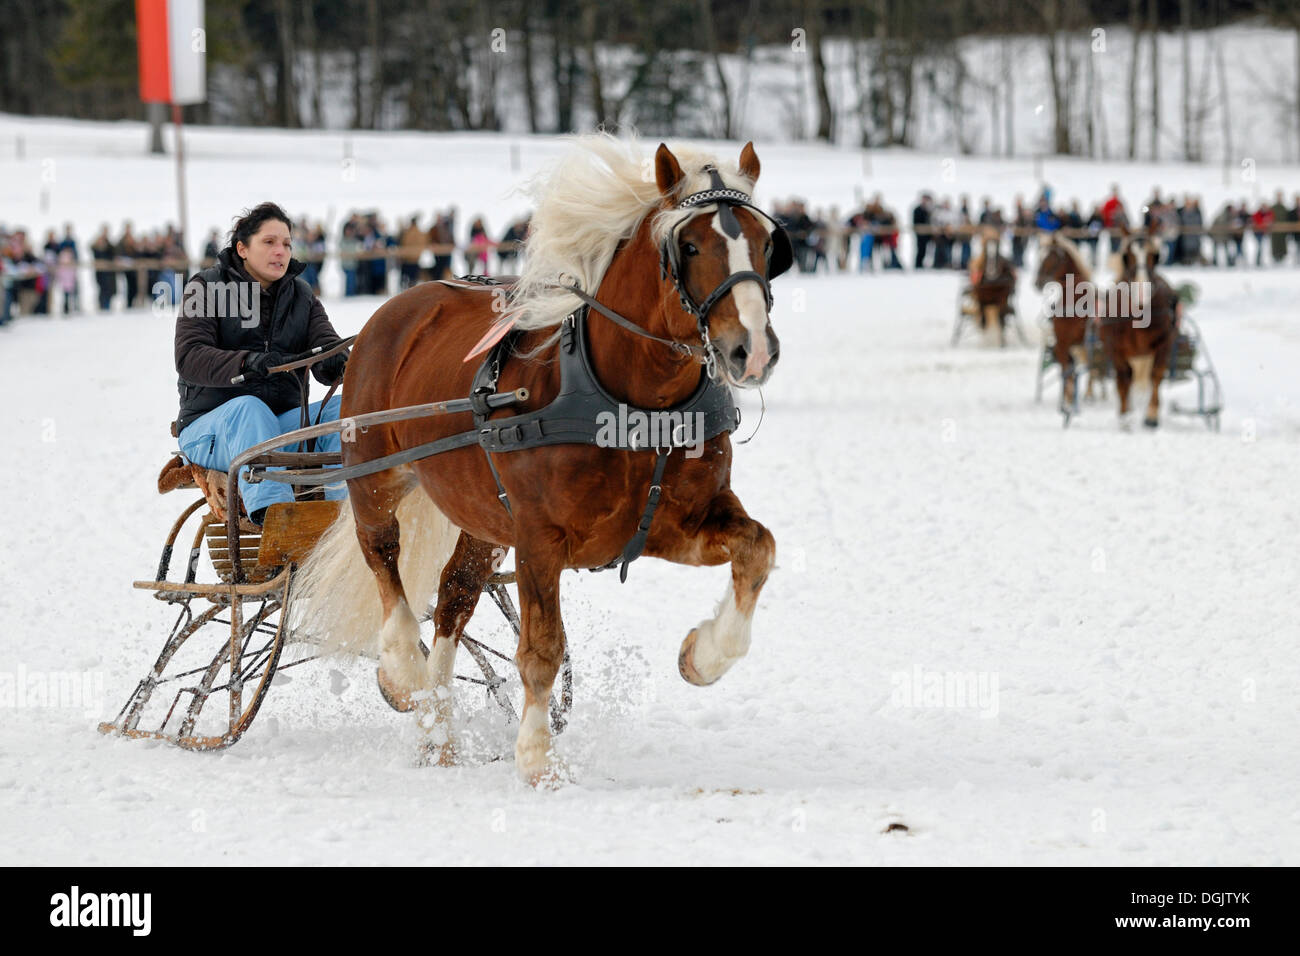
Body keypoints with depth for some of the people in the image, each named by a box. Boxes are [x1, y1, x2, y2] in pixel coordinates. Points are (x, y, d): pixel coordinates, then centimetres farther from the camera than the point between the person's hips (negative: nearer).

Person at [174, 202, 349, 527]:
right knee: (249, 409, -38)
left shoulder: (301, 295, 15)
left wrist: (335, 363, -26)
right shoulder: (207, 288, 1)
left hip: (282, 426, 4)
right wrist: (246, 362, -33)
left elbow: (325, 343, 1)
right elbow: (188, 358, -14)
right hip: (210, 424, -4)